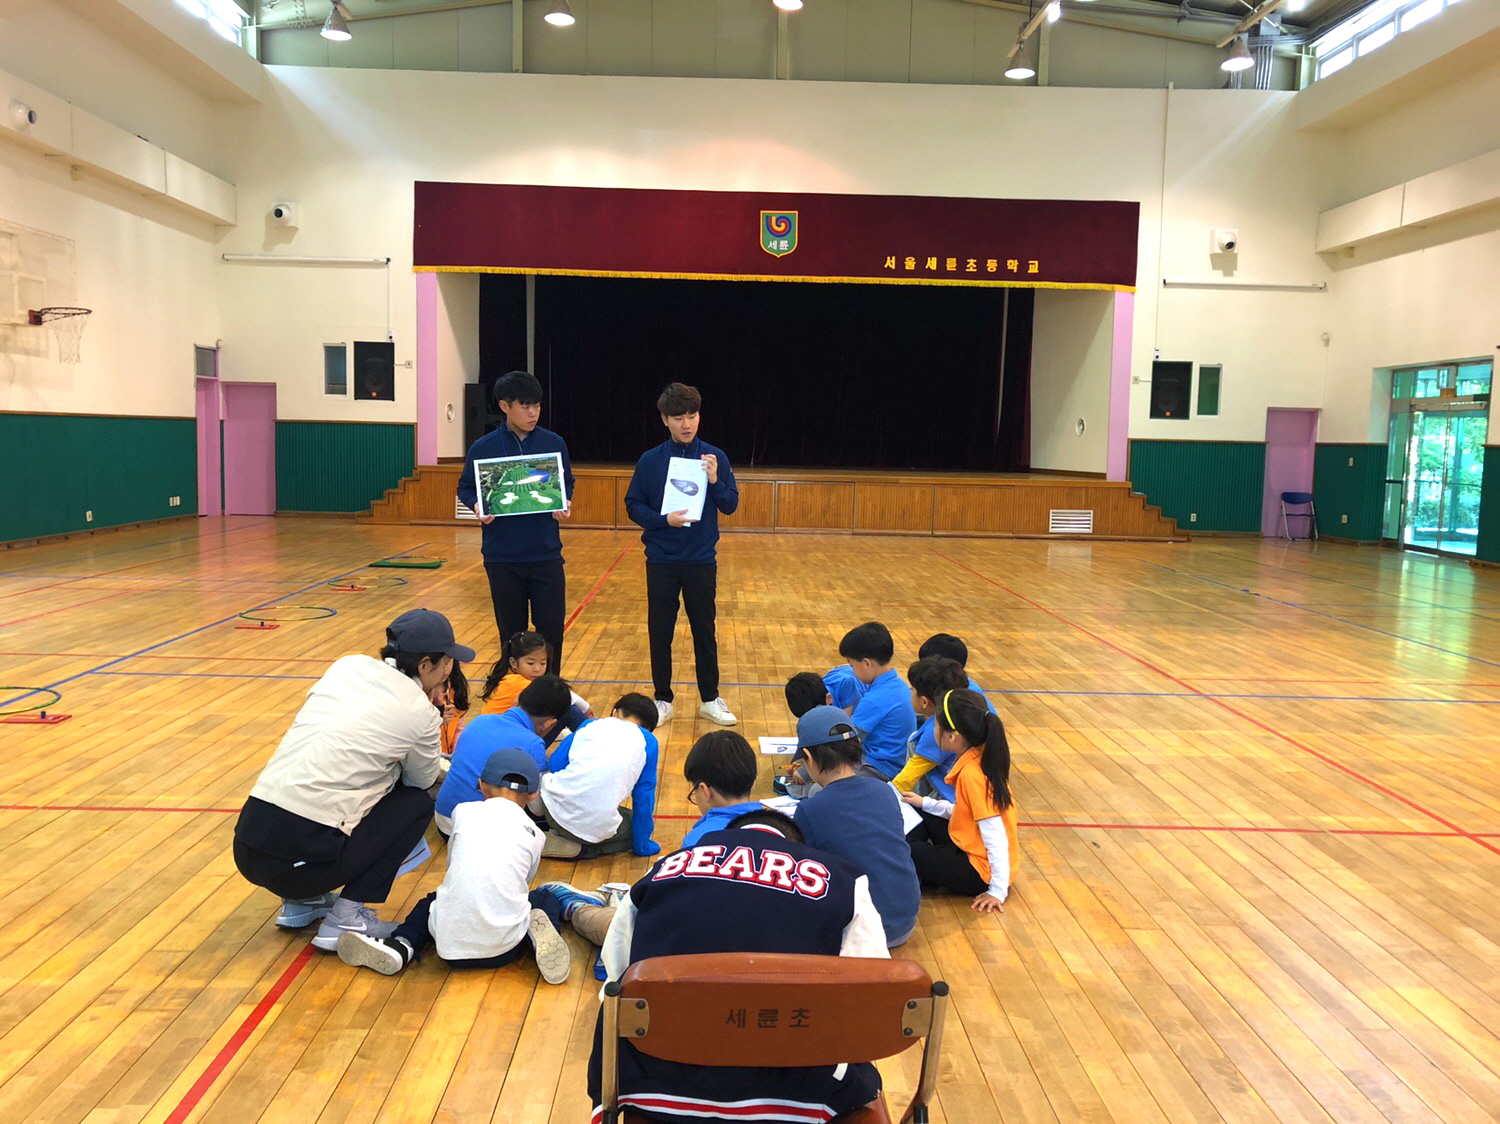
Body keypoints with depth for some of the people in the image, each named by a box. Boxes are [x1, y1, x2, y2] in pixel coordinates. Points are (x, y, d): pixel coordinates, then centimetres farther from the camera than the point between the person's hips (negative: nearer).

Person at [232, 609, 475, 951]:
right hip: (300, 858, -7)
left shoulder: (348, 665, 10)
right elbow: (424, 780, 13)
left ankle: (301, 903, 23)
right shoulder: (419, 713, -5)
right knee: (417, 803, 12)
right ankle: (346, 918, 4)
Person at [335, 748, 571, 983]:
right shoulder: (534, 833, 9)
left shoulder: (464, 811, 8)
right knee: (545, 902, 29)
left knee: (430, 902, 34)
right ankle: (536, 935, -3)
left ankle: (401, 944, 6)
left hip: (451, 943, 1)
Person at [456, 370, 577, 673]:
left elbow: (567, 483, 12)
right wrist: (477, 506, -14)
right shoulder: (483, 448, -2)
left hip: (547, 555, 1)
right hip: (502, 558, 0)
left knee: (551, 631, 1)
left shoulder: (554, 443, 1)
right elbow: (465, 488, 8)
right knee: (512, 634, 9)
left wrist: (564, 504, -10)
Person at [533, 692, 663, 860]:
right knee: (635, 828, 28)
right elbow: (644, 797, 9)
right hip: (597, 830, -4)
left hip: (555, 808, 4)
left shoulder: (590, 725, 14)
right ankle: (580, 848, 3)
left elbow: (555, 764, 15)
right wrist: (643, 846, 21)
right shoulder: (647, 742, 9)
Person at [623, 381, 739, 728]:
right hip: (661, 561, 0)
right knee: (660, 632, 7)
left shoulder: (715, 457, 0)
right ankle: (663, 700, 20)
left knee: (705, 630, 9)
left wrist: (715, 480, -18)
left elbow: (731, 506, 1)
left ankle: (710, 699, 22)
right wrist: (663, 520, -18)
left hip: (702, 560, 0)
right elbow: (633, 505, -1)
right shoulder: (650, 461, -2)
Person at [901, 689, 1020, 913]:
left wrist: (998, 892, -22)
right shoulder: (980, 758, -1)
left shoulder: (972, 774, -27)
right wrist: (925, 803, 16)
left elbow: (997, 839, -26)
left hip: (978, 870, -9)